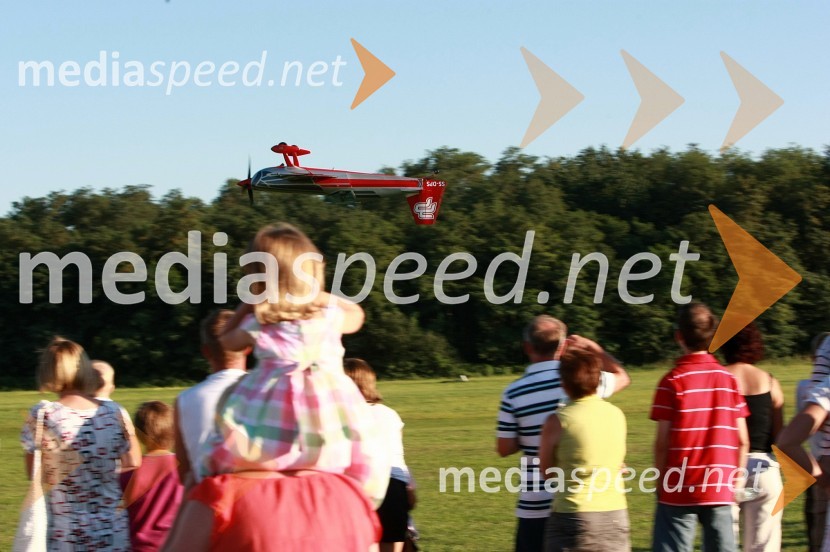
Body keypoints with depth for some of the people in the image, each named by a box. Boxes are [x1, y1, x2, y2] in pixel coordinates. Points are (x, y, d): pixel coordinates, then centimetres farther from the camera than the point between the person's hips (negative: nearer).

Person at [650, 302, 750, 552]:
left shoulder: (673, 381, -8)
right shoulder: (728, 379, 4)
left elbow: (663, 442, -9)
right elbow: (742, 440, 4)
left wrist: (661, 481, 1)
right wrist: (736, 477, 14)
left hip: (679, 489, -3)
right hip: (720, 491, 3)